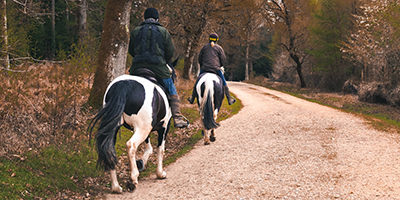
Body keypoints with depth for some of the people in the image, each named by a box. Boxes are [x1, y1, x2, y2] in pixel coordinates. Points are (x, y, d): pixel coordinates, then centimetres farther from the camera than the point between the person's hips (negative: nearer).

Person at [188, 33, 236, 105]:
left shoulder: (204, 47, 13)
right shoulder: (219, 48, 6)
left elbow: (200, 58, 15)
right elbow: (223, 59, 4)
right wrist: (220, 66, 22)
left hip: (204, 68, 2)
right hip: (216, 68, -2)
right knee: (224, 83, 9)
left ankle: (192, 99, 19)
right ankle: (229, 100, 10)